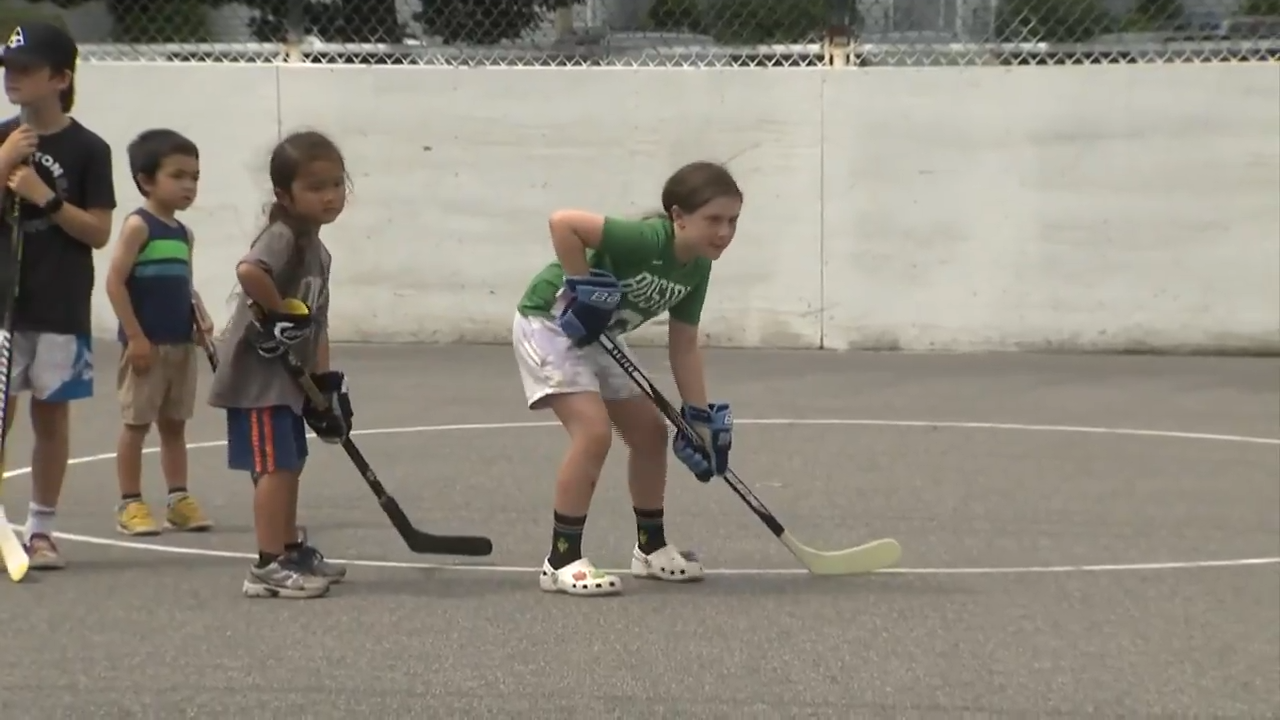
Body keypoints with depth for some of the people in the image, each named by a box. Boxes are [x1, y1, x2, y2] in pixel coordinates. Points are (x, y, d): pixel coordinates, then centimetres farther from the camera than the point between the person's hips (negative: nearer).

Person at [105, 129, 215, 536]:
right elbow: (115, 282, -15)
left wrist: (200, 318, 1)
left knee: (174, 425, 12)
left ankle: (178, 501, 18)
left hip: (182, 345, 7)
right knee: (136, 424, 1)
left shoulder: (184, 234, 13)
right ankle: (130, 504, 6)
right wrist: (135, 336, -17)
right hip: (147, 345, -7)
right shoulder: (138, 226, -10)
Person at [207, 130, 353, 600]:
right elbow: (248, 270, -39)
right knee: (275, 467, -10)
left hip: (288, 375, 10)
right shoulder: (283, 237, -17)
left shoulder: (317, 251, 15)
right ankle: (269, 566, -7)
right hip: (256, 373, -10)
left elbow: (316, 324, 16)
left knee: (289, 465, 19)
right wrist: (278, 311, -25)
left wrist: (326, 381, 9)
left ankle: (292, 550, 31)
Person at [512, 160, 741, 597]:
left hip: (595, 335, 9)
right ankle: (562, 561, -12)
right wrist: (581, 287, -32)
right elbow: (562, 222, -40)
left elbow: (684, 347, 3)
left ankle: (651, 548, 29)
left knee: (649, 430, 11)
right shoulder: (646, 240, -31)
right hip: (548, 321, -9)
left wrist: (701, 416, -1)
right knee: (594, 431, -21)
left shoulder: (697, 268, -5)